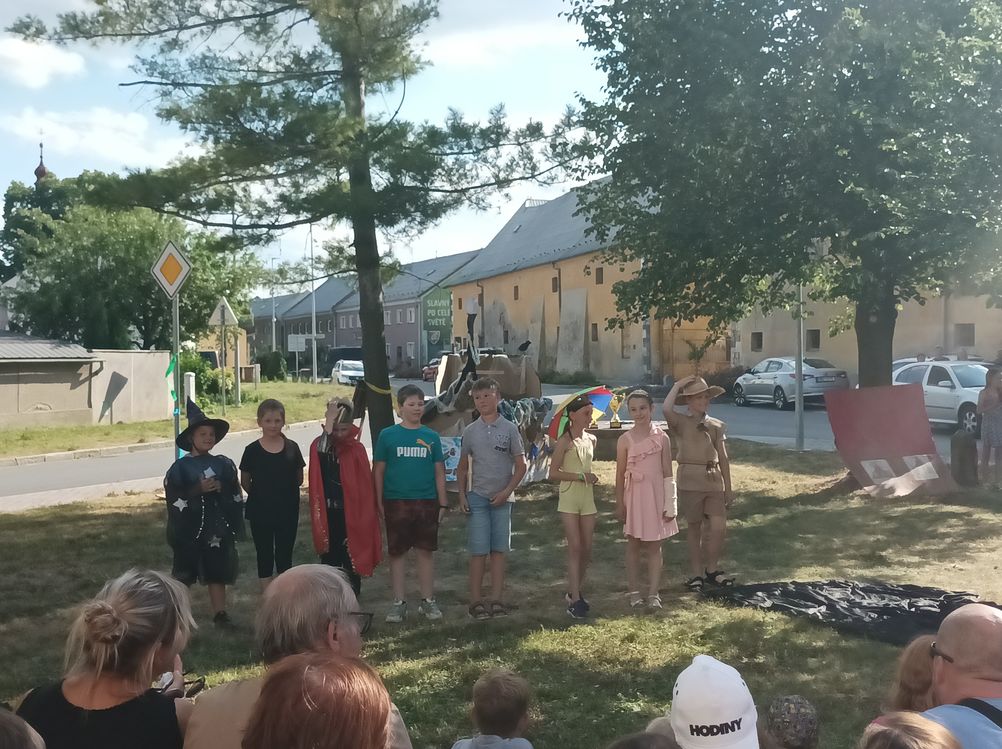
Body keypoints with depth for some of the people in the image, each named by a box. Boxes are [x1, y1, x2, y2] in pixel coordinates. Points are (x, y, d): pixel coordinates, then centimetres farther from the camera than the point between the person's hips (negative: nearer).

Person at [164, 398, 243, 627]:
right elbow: (173, 498, -12)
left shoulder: (224, 464, 4)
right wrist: (198, 490, -19)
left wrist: (221, 488, -12)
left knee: (218, 572, 9)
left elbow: (235, 496, 5)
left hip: (217, 527, 3)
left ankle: (220, 613, 19)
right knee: (183, 574, 7)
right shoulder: (180, 467, -5)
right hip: (189, 528, -2)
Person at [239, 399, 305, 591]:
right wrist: (261, 495, 3)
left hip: (287, 512, 1)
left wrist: (283, 492, 2)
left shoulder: (292, 448, -3)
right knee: (264, 556, 10)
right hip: (260, 512, -1)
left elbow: (299, 479, 6)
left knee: (285, 556, 10)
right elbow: (245, 482, 3)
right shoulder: (252, 450, -6)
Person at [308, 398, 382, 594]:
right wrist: (328, 422, -31)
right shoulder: (319, 444, -3)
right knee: (329, 555, 9)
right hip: (328, 511, 1)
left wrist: (365, 511, -5)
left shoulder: (357, 449, -5)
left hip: (351, 511, -1)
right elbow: (321, 453, -28)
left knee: (352, 554, 8)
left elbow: (365, 482, -3)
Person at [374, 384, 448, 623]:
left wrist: (443, 504, 5)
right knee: (397, 552, 6)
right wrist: (379, 503, -2)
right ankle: (399, 602, 16)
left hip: (427, 502, 2)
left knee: (426, 551, 8)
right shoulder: (387, 435, -1)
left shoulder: (431, 437, 4)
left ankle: (428, 600, 19)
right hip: (396, 502, -1)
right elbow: (378, 471, 1)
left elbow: (439, 472, 8)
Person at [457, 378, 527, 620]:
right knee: (478, 551, -2)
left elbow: (520, 466, 2)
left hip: (502, 498, 0)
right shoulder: (470, 431, 5)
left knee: (499, 550, 4)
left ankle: (496, 600, 10)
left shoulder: (509, 429, 1)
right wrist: (461, 495, 1)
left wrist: (506, 491, -9)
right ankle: (476, 601, 4)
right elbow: (462, 467, 12)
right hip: (477, 498, 0)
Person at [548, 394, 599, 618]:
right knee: (575, 547, -10)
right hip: (569, 498, -6)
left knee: (586, 550, 7)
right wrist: (581, 477, -15)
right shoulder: (564, 441, -8)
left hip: (588, 499, 6)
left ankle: (574, 592, 23)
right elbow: (553, 473, -11)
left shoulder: (591, 440, 10)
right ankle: (574, 600, -7)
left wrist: (591, 478, 9)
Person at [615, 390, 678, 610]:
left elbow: (667, 473, 0)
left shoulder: (662, 438, -2)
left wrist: (669, 504, -3)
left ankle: (654, 593, 8)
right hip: (634, 495, 0)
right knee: (633, 544, 7)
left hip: (656, 495, 0)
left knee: (654, 546, 4)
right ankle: (634, 591, 16)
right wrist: (619, 504, -1)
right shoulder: (625, 440, -2)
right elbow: (620, 474, 1)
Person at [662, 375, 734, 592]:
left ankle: (711, 569, 15)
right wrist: (677, 386, -11)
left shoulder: (717, 426, 12)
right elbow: (667, 409, -25)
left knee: (719, 526, -4)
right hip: (690, 481, -3)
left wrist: (728, 488, 12)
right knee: (694, 527, 5)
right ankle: (696, 573, 18)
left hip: (714, 481, 3)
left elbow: (723, 458, 13)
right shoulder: (681, 423, -1)